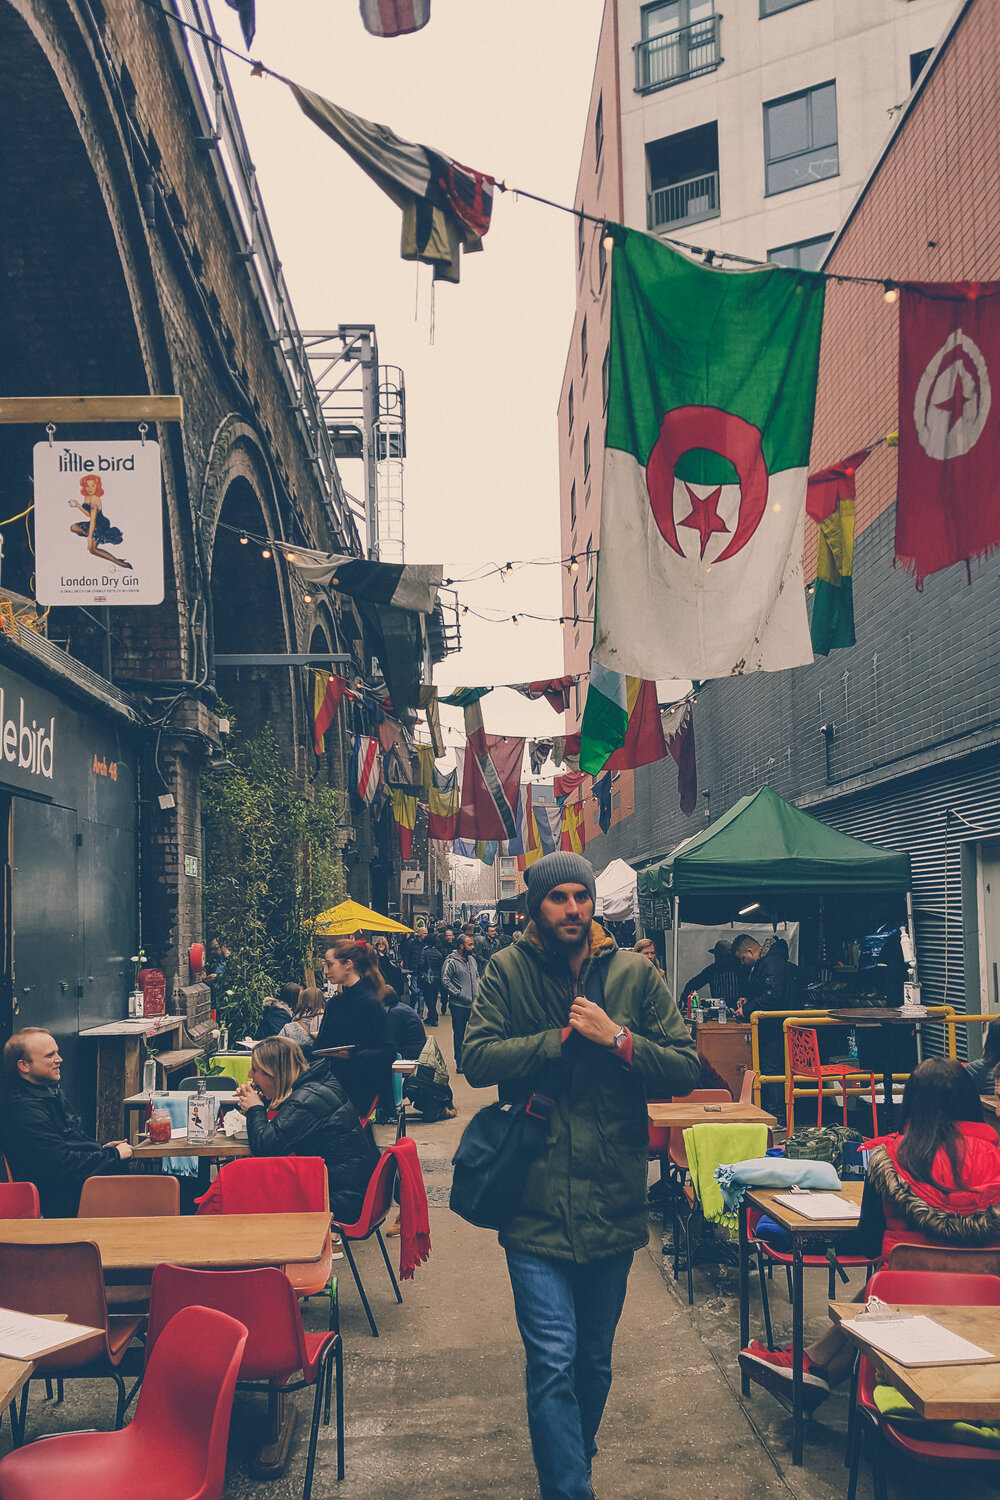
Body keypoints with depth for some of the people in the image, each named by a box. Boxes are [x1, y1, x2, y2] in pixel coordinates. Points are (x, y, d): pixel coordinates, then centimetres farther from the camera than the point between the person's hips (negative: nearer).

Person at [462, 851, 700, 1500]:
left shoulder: (635, 972, 1)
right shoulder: (508, 971, -2)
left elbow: (687, 1067, -1)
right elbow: (476, 1059, -12)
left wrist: (617, 1039, -16)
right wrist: (563, 1034, -15)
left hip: (614, 1198, 3)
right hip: (536, 1200, -2)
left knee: (594, 1360, 18)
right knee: (553, 1361, -9)